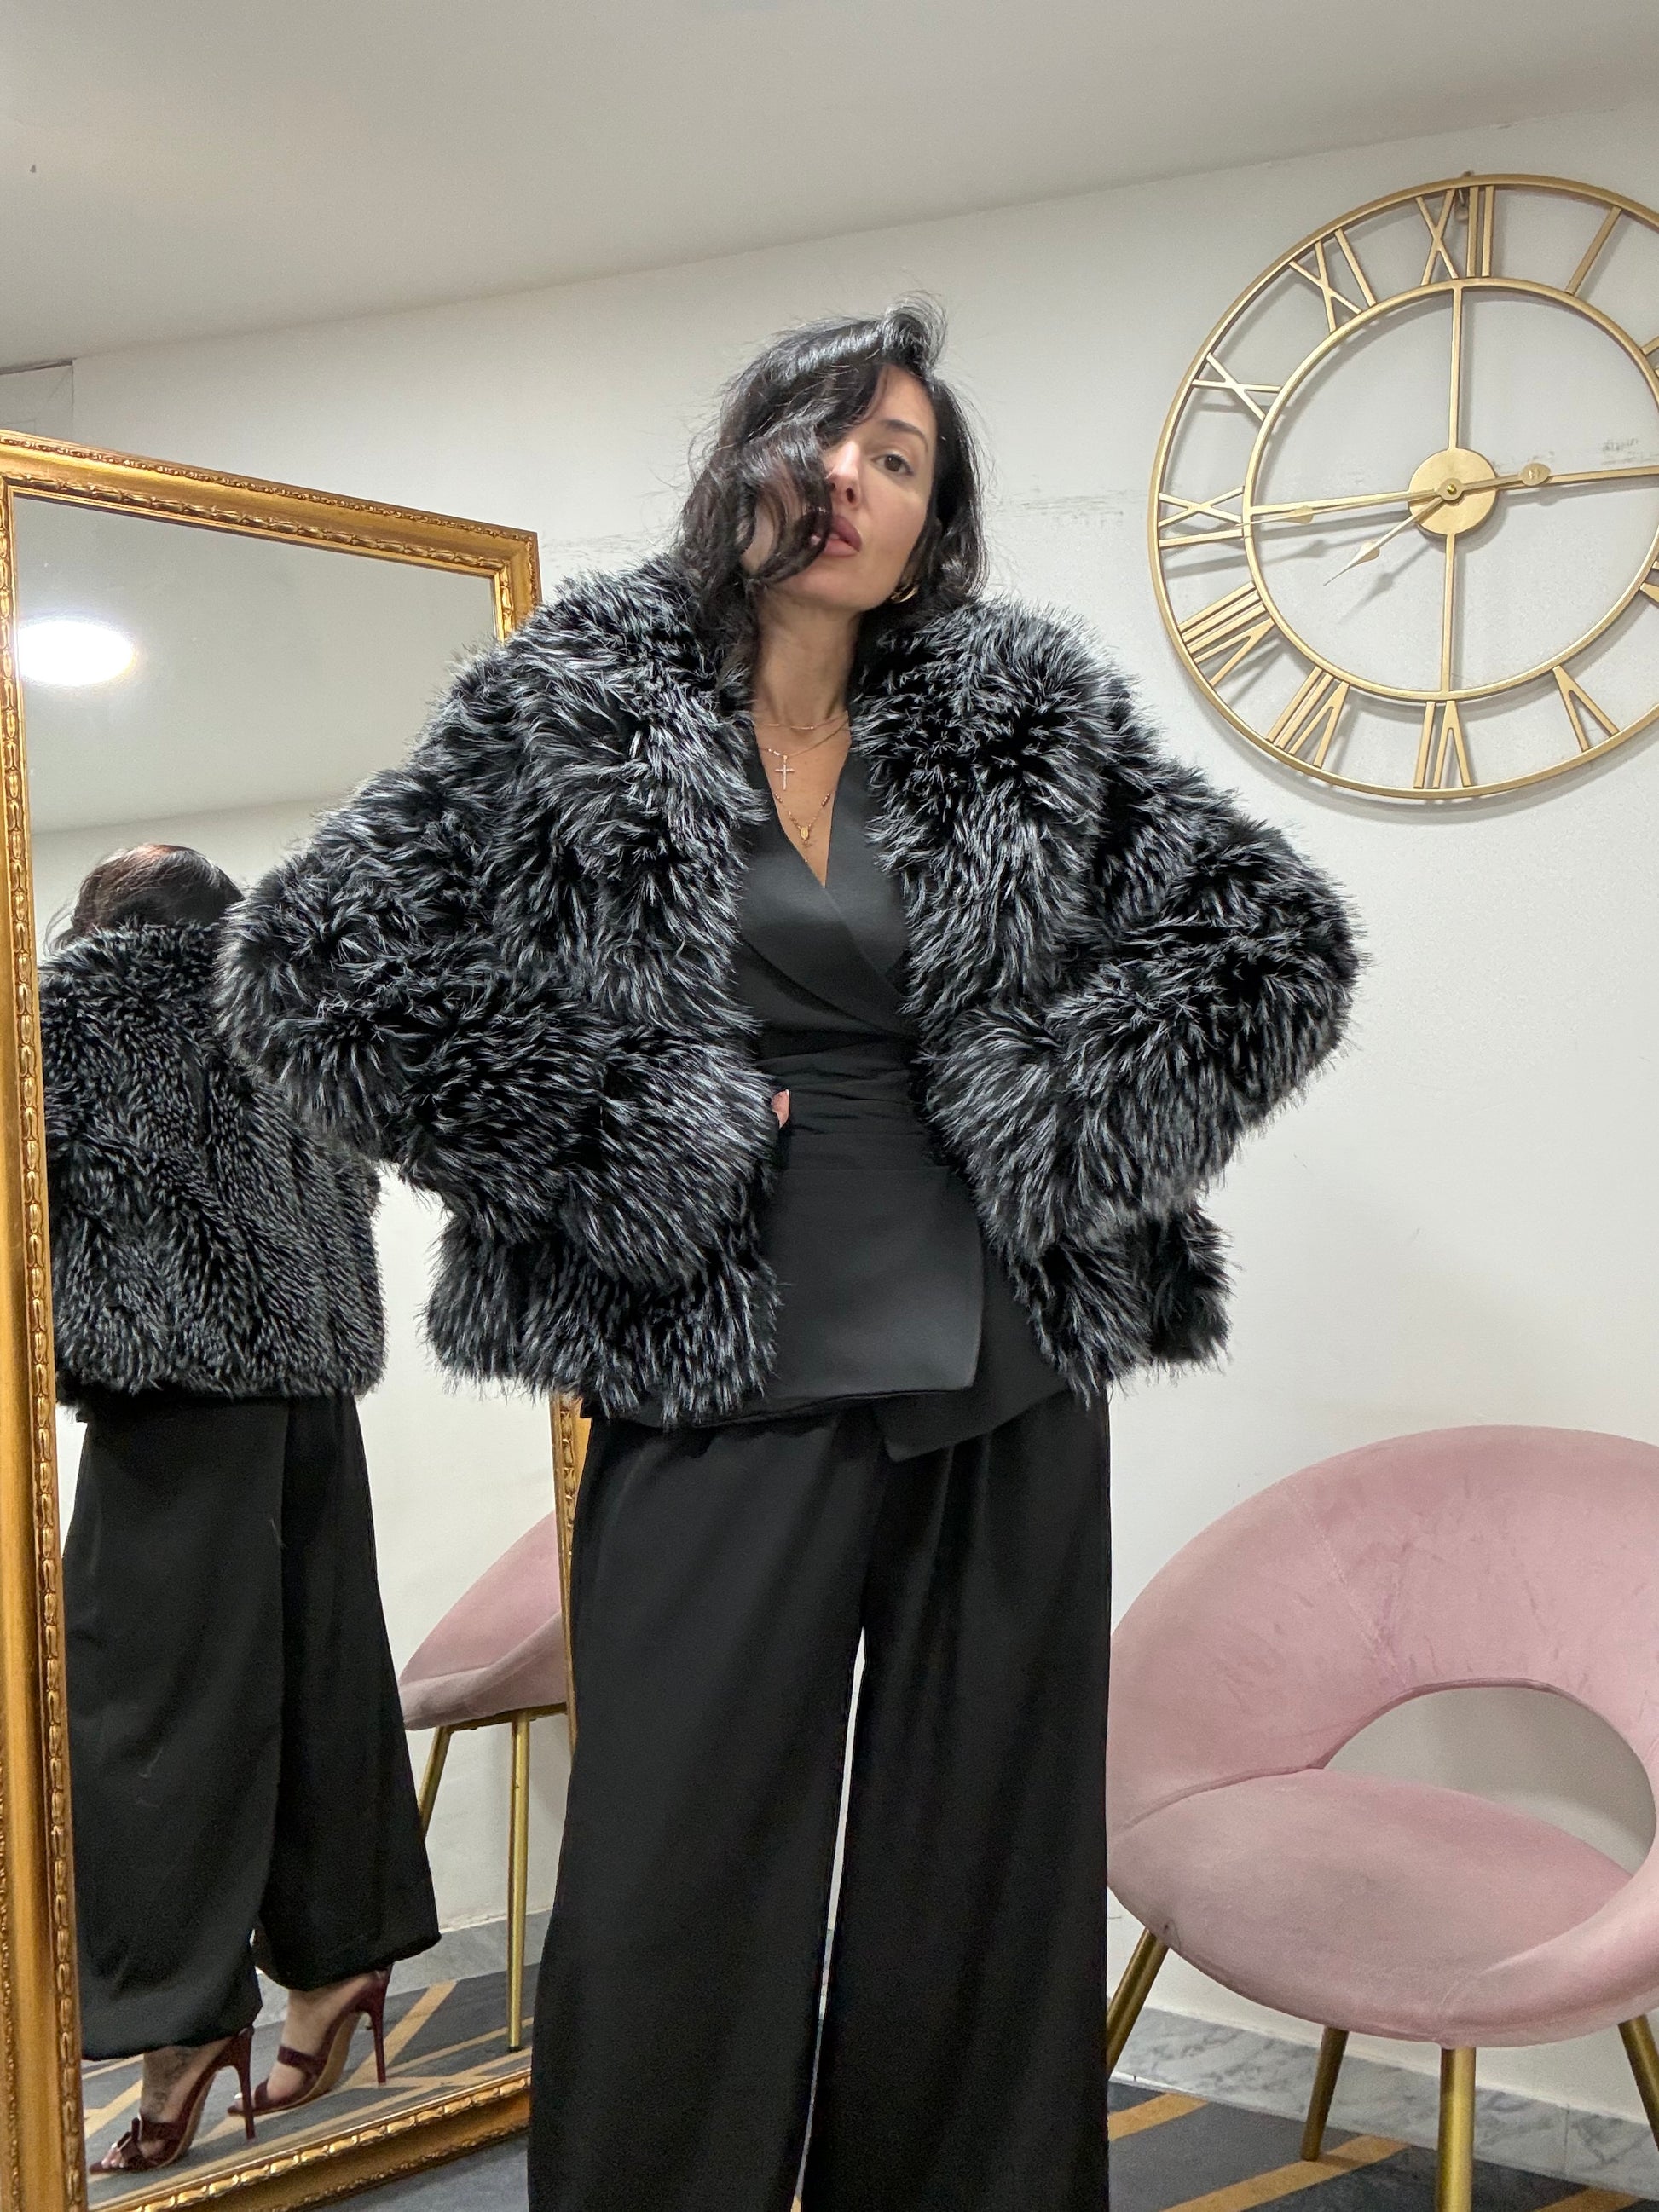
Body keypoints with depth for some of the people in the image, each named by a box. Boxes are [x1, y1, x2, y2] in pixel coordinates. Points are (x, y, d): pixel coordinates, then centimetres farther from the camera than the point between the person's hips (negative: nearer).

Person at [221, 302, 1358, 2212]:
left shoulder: (1026, 723, 7)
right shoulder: (578, 707, 3)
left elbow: (1281, 938, 11)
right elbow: (311, 955, -2)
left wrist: (1068, 1119, 1)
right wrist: (601, 1141, -7)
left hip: (1004, 1393, 2)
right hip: (722, 1390, -2)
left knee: (988, 1897, 9)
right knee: (682, 1902, 0)